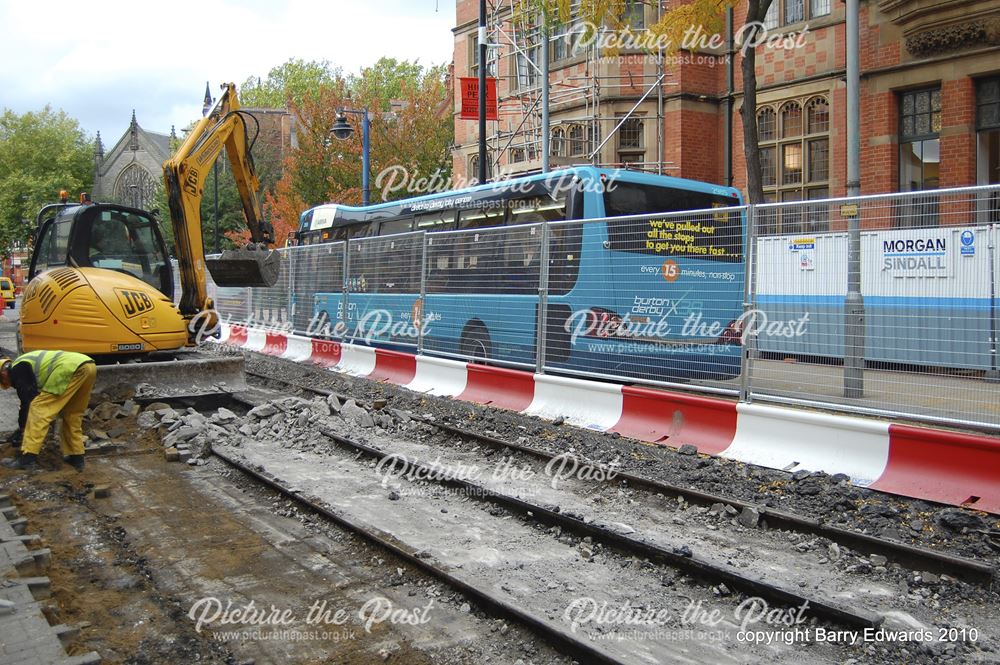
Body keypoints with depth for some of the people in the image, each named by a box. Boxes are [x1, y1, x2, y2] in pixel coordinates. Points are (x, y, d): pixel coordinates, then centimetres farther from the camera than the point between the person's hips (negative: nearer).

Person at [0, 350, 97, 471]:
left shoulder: (17, 370, 9)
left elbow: (28, 401, 6)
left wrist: (21, 430, 16)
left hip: (72, 370, -9)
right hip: (89, 365, 9)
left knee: (38, 410, 0)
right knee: (72, 415, 22)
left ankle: (28, 458, 0)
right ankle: (76, 458, 23)